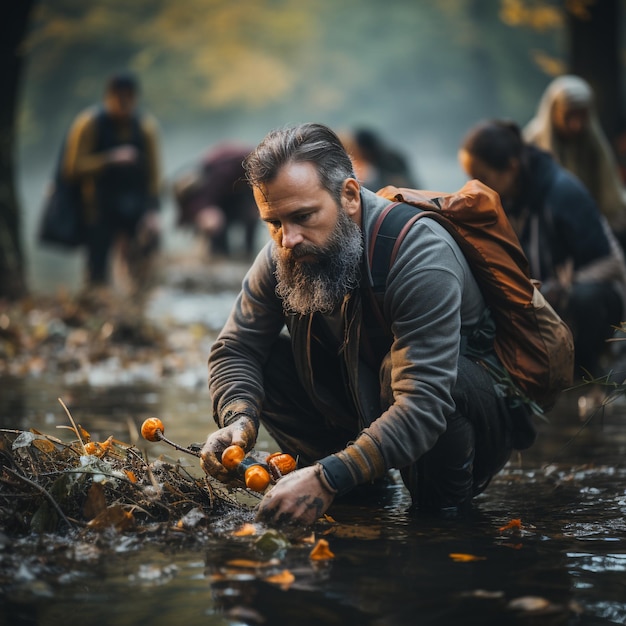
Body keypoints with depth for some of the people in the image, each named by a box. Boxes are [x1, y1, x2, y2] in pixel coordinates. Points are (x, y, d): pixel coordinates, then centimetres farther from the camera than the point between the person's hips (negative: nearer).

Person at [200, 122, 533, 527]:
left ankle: (444, 500, -11)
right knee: (269, 360, -14)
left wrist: (328, 478, -47)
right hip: (366, 407, 6)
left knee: (396, 366, -37)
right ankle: (364, 489, 2)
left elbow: (424, 406, -39)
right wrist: (239, 420, -28)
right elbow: (235, 351, -5)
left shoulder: (420, 256, -31)